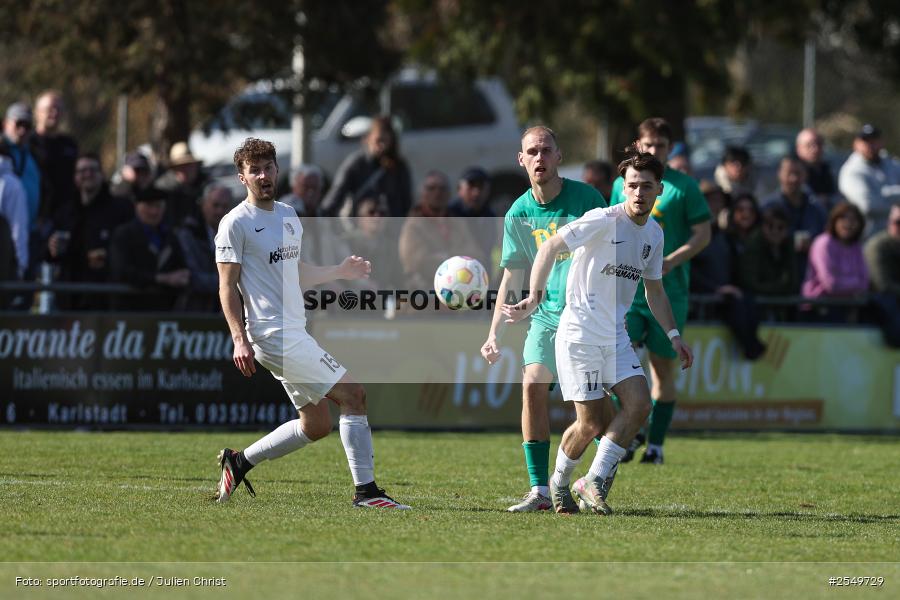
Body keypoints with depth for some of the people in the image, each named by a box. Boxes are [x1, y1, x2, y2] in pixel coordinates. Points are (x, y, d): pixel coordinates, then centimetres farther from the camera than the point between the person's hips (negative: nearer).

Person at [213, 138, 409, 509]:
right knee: (353, 396, -12)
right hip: (275, 336, -9)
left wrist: (338, 272, 14)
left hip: (294, 332, 9)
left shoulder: (289, 216, 16)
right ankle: (366, 490, -9)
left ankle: (239, 462, 22)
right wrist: (240, 339, -19)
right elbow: (227, 287, -11)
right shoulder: (236, 223, -8)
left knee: (316, 427, 11)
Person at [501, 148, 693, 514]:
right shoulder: (603, 221, -13)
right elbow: (550, 248, -15)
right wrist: (535, 297, -25)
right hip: (579, 333, -6)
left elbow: (654, 290, 22)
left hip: (616, 336, 6)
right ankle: (558, 483, 19)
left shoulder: (654, 234, 9)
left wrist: (673, 336, 16)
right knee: (590, 424, -7)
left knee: (639, 405, -12)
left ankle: (594, 483, 0)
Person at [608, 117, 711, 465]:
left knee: (662, 367, 4)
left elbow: (703, 235, -2)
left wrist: (671, 261, -16)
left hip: (669, 290, -2)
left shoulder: (684, 187, -1)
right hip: (627, 288, 2)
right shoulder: (623, 184, 10)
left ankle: (656, 444, 13)